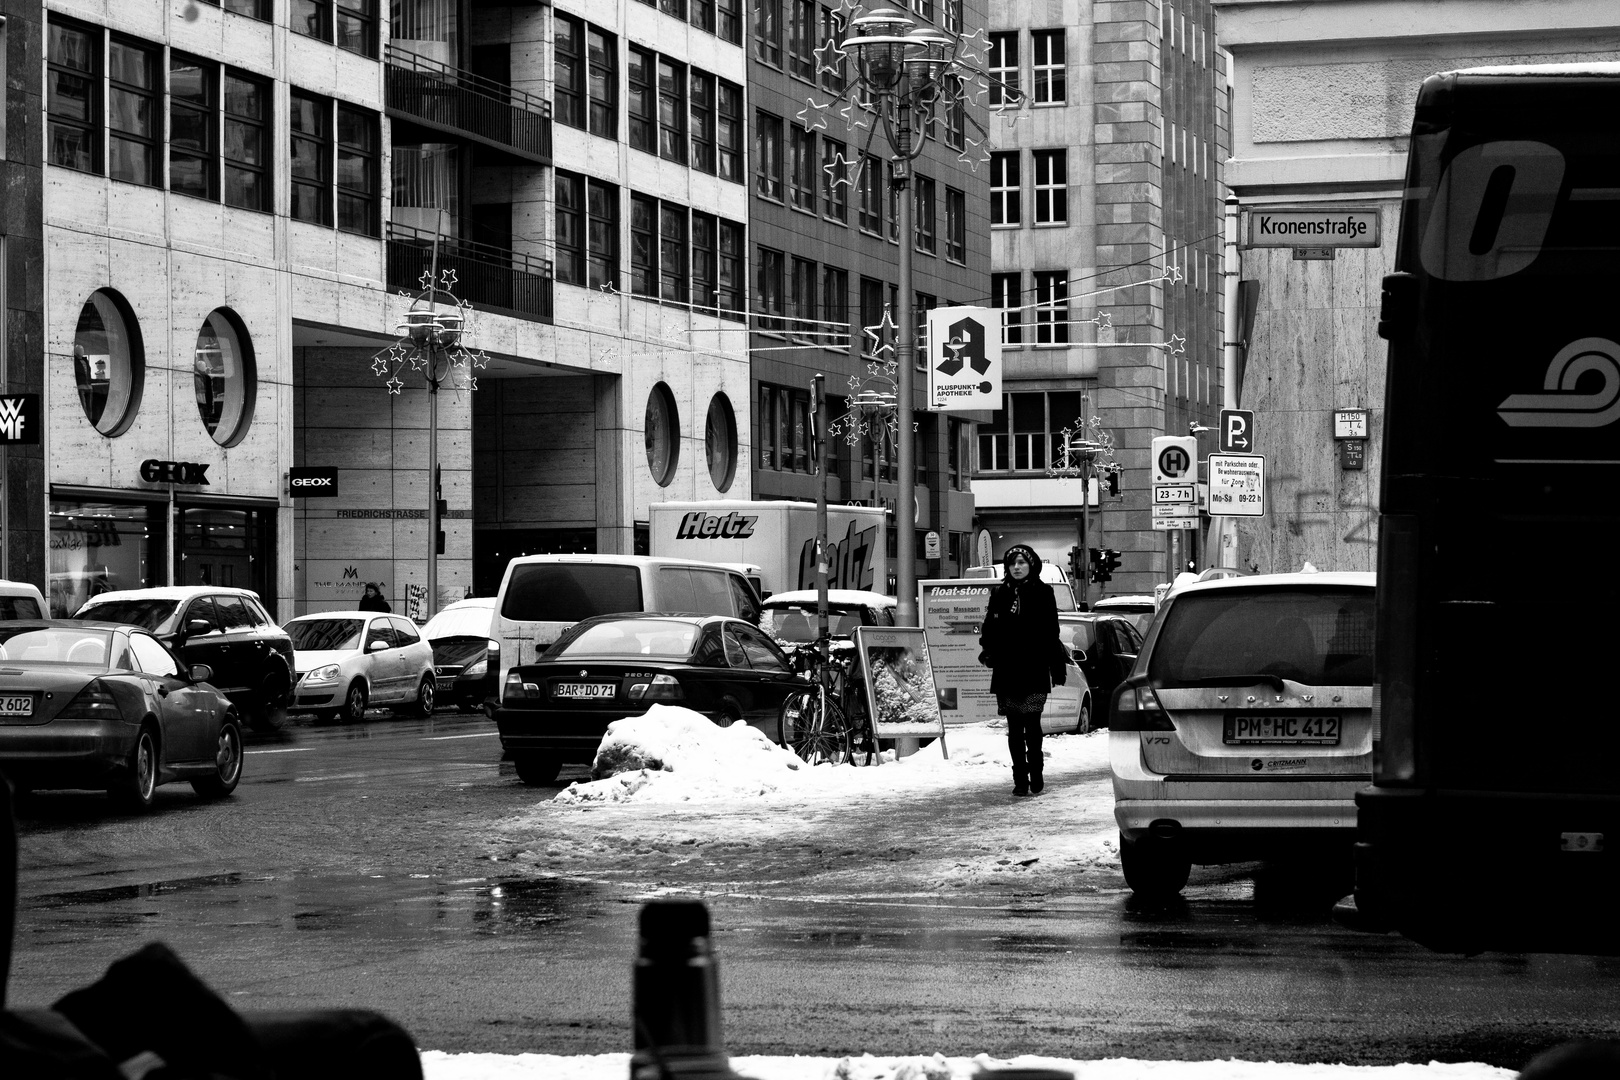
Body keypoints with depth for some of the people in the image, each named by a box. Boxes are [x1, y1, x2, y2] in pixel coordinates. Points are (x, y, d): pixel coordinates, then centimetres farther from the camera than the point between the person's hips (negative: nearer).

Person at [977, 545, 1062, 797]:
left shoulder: (1042, 593, 3)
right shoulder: (1000, 594, 12)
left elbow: (1051, 631, 1)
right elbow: (989, 627, 13)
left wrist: (1056, 664, -3)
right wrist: (988, 651, -4)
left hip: (1034, 670, -3)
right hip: (1006, 670, 3)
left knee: (1032, 724, -6)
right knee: (1014, 727, 4)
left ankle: (1035, 773, 5)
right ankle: (1020, 778, 7)